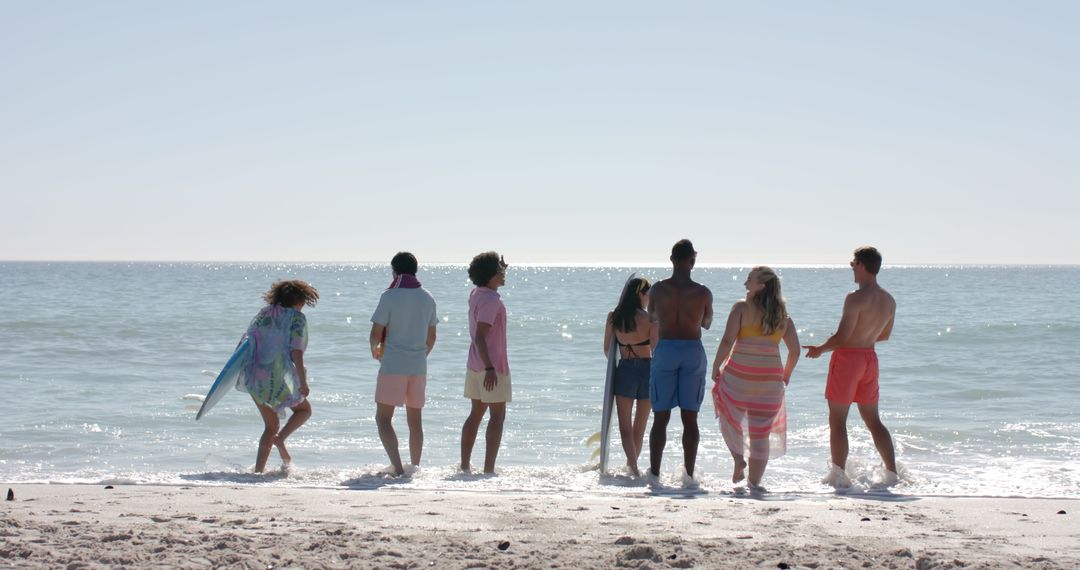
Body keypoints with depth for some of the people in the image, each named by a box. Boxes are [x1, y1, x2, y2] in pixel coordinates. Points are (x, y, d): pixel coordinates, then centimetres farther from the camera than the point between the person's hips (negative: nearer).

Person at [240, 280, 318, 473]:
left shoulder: (263, 314, 14)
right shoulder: (296, 318, -3)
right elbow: (296, 352, -13)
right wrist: (303, 382, -13)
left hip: (255, 377, 6)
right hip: (279, 377, -6)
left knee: (271, 426, 18)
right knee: (304, 409, 19)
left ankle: (258, 470, 6)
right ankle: (281, 438, -8)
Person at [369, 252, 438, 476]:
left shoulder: (390, 297, -9)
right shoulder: (427, 298, 7)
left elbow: (376, 334, -10)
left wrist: (374, 349, 12)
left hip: (393, 366, -5)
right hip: (418, 367, 5)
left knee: (383, 418, -1)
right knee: (415, 420, 14)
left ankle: (397, 466, -17)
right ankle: (415, 468, 17)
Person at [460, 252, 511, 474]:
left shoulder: (476, 295, 10)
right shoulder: (490, 300, -18)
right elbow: (480, 336, -24)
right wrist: (489, 368, -29)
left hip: (475, 365, 9)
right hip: (492, 366, -9)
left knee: (476, 413, 13)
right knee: (497, 416, -4)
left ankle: (465, 466, 14)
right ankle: (488, 468, -7)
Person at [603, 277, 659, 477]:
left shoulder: (613, 317, 1)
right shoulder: (650, 319, -9)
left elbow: (607, 349, 8)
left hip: (625, 370, 1)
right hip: (647, 369, -1)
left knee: (625, 425, 1)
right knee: (640, 426, 15)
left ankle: (632, 465, -18)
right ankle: (632, 464, 27)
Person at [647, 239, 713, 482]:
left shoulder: (658, 289, -3)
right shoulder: (703, 293, -5)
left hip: (665, 350, 0)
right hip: (693, 351, 0)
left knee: (660, 417, 6)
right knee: (690, 418, 5)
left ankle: (654, 473, 4)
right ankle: (689, 474, 5)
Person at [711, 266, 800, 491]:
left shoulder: (742, 308, -4)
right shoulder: (782, 314, 8)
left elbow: (727, 341, -12)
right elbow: (795, 350, 9)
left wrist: (716, 367, -1)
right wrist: (786, 375, 22)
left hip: (738, 373, -3)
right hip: (770, 377, 3)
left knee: (730, 418, 21)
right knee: (761, 430, 7)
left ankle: (739, 460, 4)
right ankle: (755, 481, 9)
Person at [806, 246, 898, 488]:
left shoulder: (856, 298, -19)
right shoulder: (889, 301, 5)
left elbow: (842, 336, -20)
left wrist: (820, 349, -4)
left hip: (847, 357, -7)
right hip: (870, 357, 7)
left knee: (837, 420, 2)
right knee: (873, 420, 15)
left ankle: (838, 474, 1)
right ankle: (892, 473, 13)